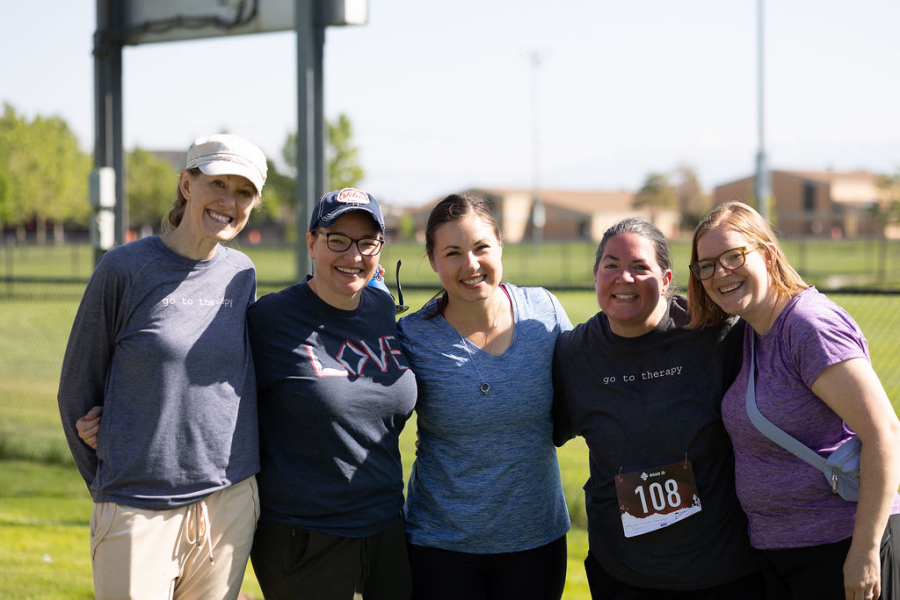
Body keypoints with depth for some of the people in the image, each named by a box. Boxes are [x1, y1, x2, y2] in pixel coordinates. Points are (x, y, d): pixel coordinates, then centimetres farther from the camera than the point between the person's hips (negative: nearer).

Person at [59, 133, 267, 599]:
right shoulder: (125, 269, -6)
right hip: (139, 511, -4)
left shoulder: (241, 274, 7)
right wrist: (109, 487, 8)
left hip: (231, 504, 4)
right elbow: (77, 392, 2)